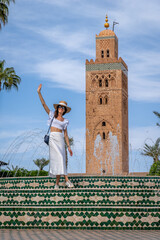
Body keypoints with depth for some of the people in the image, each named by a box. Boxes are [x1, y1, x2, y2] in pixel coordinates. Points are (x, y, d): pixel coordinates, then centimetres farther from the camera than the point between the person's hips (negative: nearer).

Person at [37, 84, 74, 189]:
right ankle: (66, 179, -13)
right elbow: (44, 104, 3)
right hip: (52, 138, -1)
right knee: (60, 157, -12)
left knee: (59, 159, -9)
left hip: (60, 139, 1)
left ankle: (57, 182, -9)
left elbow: (66, 135, 13)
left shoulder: (65, 121, 14)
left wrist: (69, 146, 8)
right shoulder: (52, 115, 11)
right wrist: (39, 92, -5)